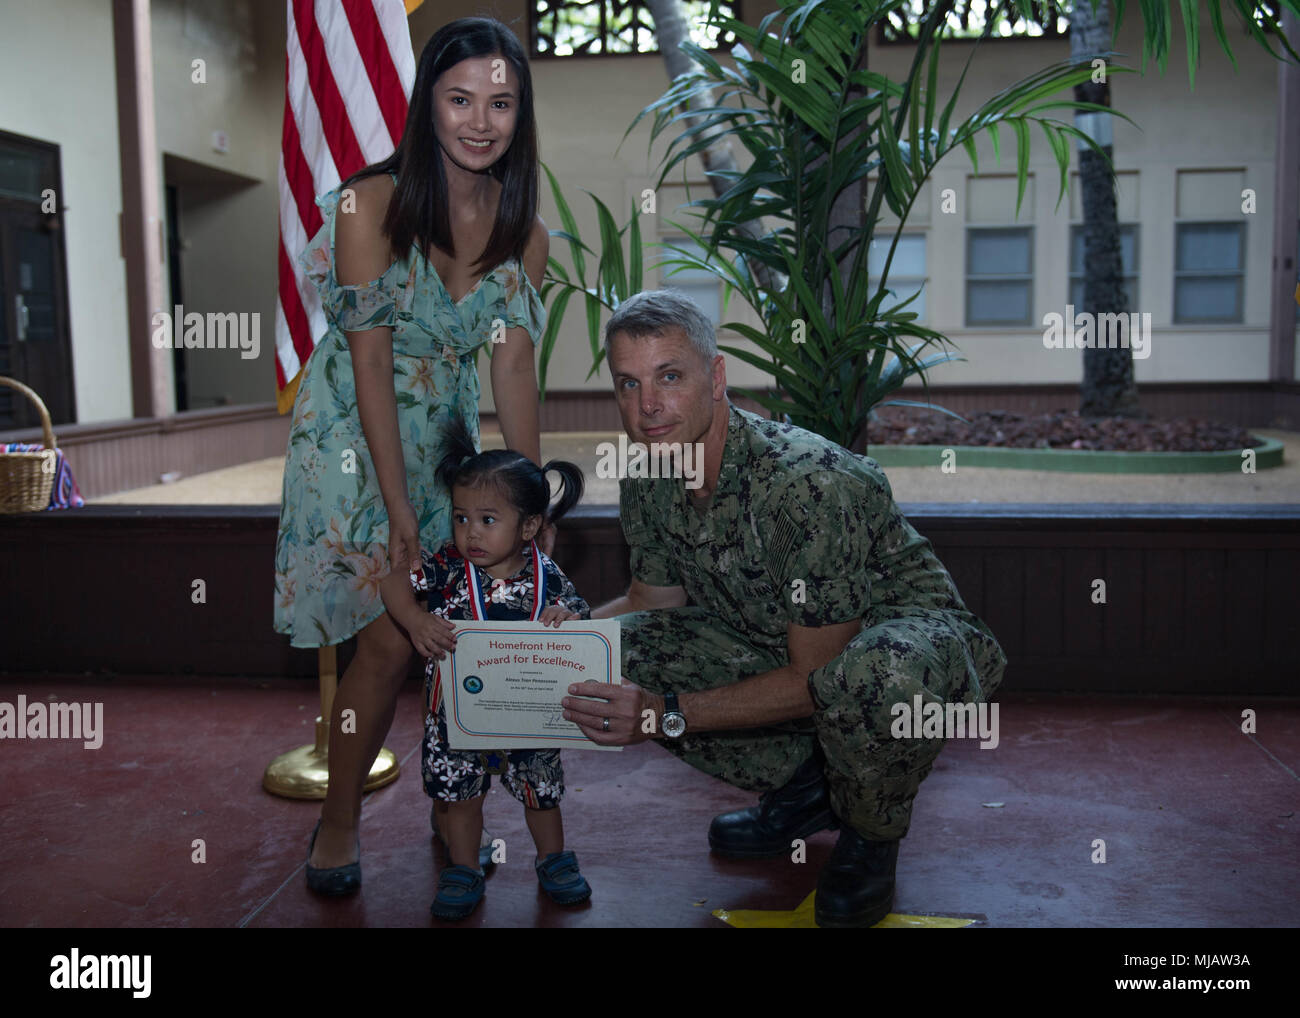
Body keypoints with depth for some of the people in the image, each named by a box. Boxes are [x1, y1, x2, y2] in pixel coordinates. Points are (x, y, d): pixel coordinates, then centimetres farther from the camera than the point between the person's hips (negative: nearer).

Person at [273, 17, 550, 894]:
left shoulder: (523, 229, -2)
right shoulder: (372, 204, -17)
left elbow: (514, 367, -2)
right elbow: (370, 365, -17)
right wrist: (398, 510, -19)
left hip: (446, 436, 5)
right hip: (355, 435, -4)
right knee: (391, 637, -9)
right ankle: (340, 819, 12)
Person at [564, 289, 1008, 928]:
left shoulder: (811, 483, -33)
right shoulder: (645, 481, -10)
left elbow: (813, 681, -27)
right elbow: (653, 601, 6)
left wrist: (670, 714, -32)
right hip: (774, 646, 7)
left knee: (877, 674, -43)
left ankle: (870, 834, -5)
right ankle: (803, 787, 7)